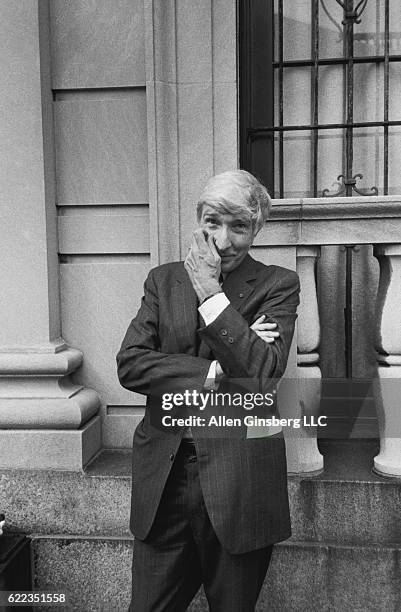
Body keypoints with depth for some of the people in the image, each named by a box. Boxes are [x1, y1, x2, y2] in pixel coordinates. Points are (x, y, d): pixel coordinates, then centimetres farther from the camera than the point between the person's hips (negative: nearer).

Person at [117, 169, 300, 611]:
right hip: (162, 478, 2)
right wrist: (213, 374, -15)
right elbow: (129, 364, -6)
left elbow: (264, 375, -16)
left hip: (239, 481, -2)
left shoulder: (278, 285, -2)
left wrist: (211, 293, -15)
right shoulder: (163, 280, 6)